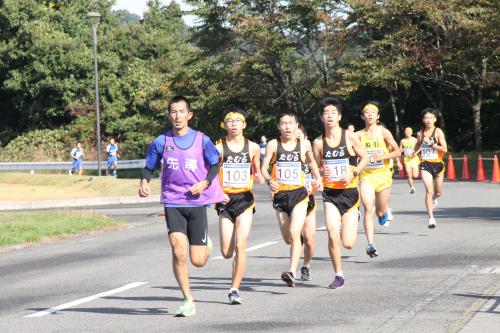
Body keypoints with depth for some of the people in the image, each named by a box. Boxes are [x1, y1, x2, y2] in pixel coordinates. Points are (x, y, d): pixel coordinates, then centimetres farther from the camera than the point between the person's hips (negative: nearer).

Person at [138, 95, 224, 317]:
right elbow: (149, 167, 11)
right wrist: (144, 182, -10)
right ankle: (188, 301, -3)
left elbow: (215, 164, 8)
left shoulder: (201, 140, -1)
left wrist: (205, 183, -10)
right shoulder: (161, 142, 1)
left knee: (198, 261, -1)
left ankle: (206, 242, 37)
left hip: (197, 202, 0)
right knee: (178, 252, -16)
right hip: (172, 203, 1)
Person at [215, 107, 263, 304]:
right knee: (226, 252, -2)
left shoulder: (253, 148, 4)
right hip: (225, 200, 0)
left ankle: (234, 290, -5)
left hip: (245, 199, 0)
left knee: (241, 246, -13)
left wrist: (259, 178, -5)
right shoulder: (218, 148, -3)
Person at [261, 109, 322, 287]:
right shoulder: (273, 145, -3)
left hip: (299, 194, -1)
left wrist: (318, 179, 12)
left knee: (294, 234, -19)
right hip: (280, 195, 2)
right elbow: (264, 168, -6)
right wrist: (269, 180, -25)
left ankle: (292, 272, -26)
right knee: (287, 239, 12)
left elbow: (311, 161, 22)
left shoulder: (304, 144, 2)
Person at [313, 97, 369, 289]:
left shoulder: (349, 137, -5)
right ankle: (338, 275, 2)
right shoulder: (318, 142, -1)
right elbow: (316, 168, 8)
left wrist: (353, 174, -12)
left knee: (348, 243, -2)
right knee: (332, 235, -16)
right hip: (330, 194, 1)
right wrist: (322, 172, -15)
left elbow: (364, 158, 3)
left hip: (349, 192, -1)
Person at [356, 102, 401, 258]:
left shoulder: (383, 132, -3)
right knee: (368, 209, -15)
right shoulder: (359, 135, 0)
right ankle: (370, 244, -16)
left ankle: (385, 211, 48)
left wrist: (382, 156, -17)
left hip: (383, 175, 0)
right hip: (366, 176, 0)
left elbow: (397, 152, -3)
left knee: (380, 212, 9)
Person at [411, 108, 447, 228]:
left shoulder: (438, 132, -6)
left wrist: (431, 144, -21)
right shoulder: (420, 134, 5)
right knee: (429, 190, -15)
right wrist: (414, 154, 7)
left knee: (438, 192, 13)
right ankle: (431, 218, -15)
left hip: (438, 164, -1)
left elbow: (445, 149, -14)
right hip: (425, 165, 1)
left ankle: (434, 198, 52)